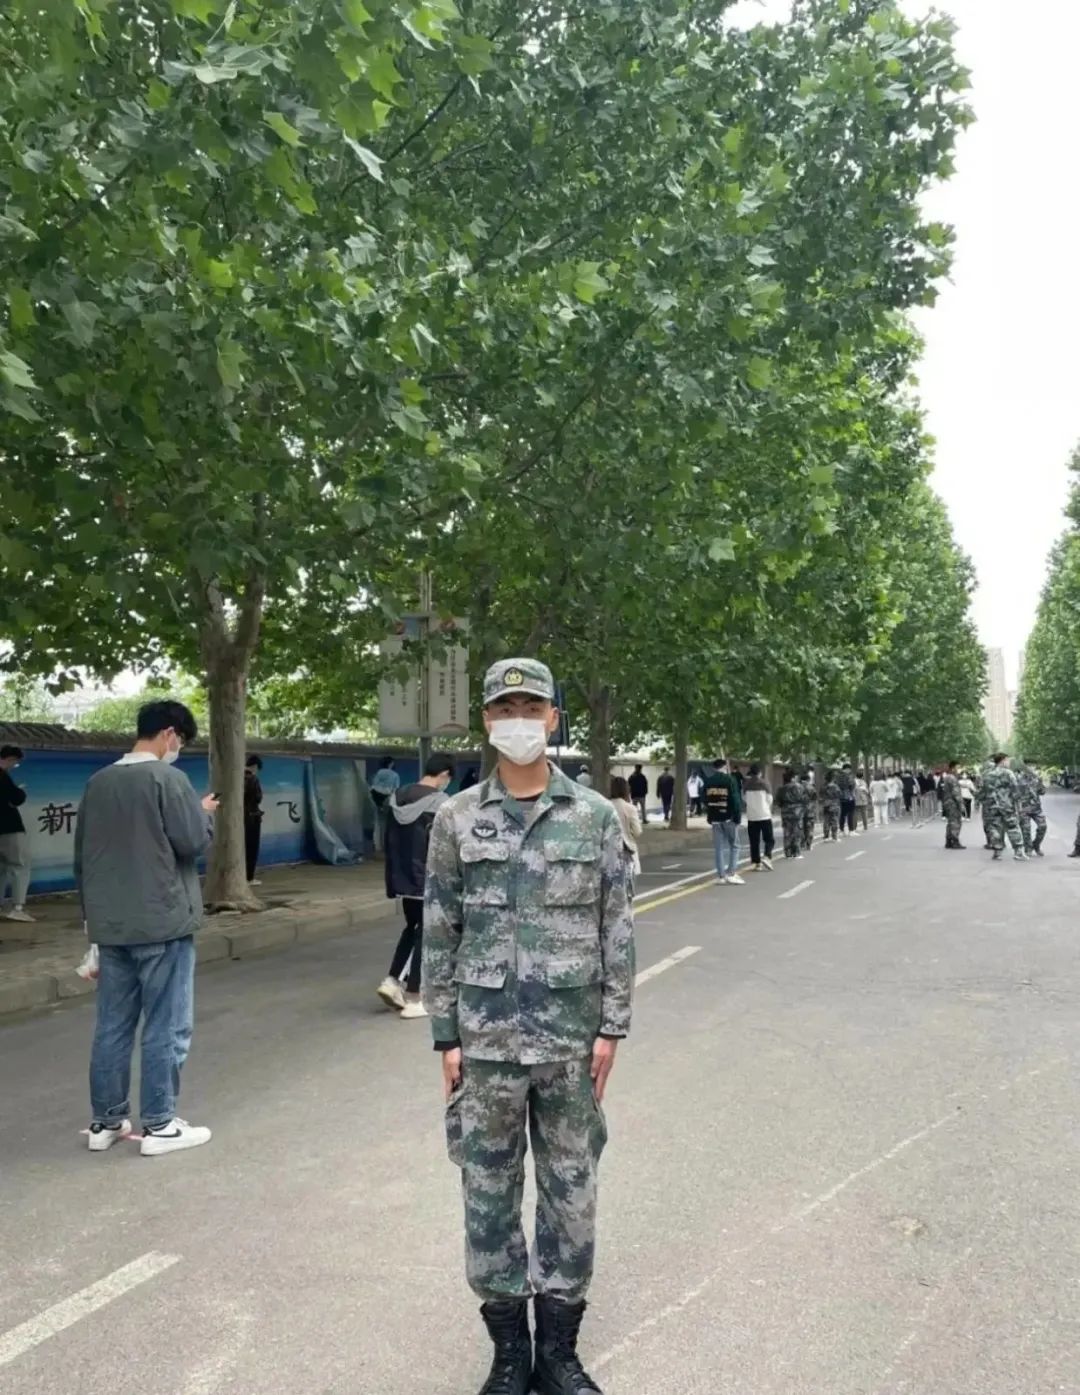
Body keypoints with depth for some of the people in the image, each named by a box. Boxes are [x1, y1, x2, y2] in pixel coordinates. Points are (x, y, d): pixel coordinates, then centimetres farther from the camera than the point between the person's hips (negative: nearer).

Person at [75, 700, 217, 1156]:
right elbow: (194, 842, -13)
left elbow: (81, 854, 15)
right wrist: (204, 812, 7)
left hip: (109, 926, 7)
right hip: (162, 923, -7)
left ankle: (105, 1121, 21)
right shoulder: (167, 778, -12)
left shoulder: (97, 782, 10)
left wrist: (91, 911, 22)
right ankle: (159, 1126, 8)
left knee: (112, 1026, 13)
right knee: (166, 1027, 2)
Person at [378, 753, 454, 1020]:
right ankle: (413, 1000, 8)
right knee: (424, 934, 3)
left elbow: (390, 843, 11)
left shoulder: (396, 798, 6)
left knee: (412, 927, 23)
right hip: (429, 881, -6)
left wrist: (392, 881, 17)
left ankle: (392, 981, 13)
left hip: (404, 879, 6)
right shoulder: (440, 802, -15)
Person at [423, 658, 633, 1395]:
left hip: (572, 1037, 0)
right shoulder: (457, 817, -1)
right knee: (490, 1192, 10)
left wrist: (612, 1027, -4)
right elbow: (439, 932, 1)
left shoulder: (595, 815, -2)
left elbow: (618, 929, 0)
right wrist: (446, 1036, -1)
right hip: (486, 1039, 0)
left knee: (572, 1189, 11)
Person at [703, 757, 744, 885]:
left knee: (718, 847, 7)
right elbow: (736, 800, -13)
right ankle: (732, 873, -2)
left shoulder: (708, 781, 6)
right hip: (728, 817, -4)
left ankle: (722, 875, 6)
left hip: (714, 818, 4)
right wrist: (738, 816, -8)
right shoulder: (730, 780, -9)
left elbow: (704, 800, 11)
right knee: (734, 845, 7)